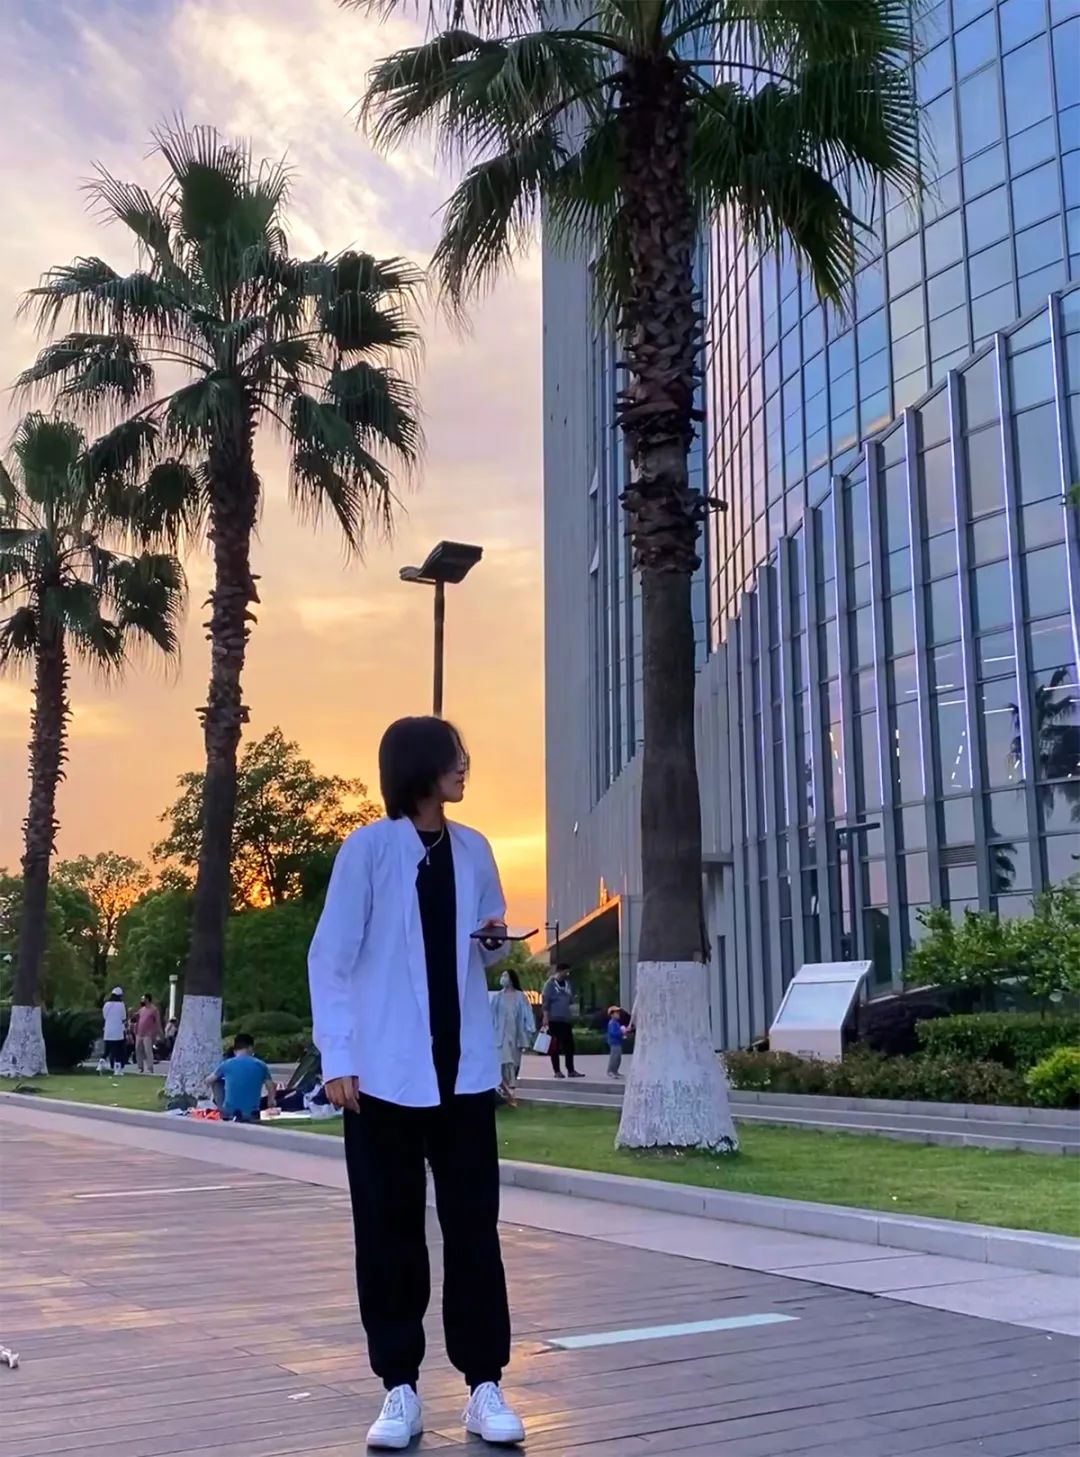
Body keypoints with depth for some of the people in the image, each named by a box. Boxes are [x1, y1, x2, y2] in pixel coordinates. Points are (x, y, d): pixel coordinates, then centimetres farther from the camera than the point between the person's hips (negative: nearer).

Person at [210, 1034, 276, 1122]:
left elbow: (210, 1080, 15)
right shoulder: (261, 1065, 0)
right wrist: (270, 1102, 22)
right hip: (251, 1115, 2)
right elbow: (271, 1088, 2)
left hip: (228, 1113, -2)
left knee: (217, 1082, 21)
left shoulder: (226, 1064, -1)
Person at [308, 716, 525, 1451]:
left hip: (465, 1069, 4)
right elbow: (331, 958, -6)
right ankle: (401, 1390, 15)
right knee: (389, 1229, 5)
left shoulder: (473, 849, 8)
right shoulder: (369, 848, -6)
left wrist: (497, 938, -4)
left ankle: (485, 1387, 12)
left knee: (474, 1226, 5)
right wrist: (337, 1058, -11)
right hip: (387, 1071, -3)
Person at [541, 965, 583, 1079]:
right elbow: (545, 1001, -11)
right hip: (554, 1019, -6)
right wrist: (546, 1017, -16)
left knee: (569, 1045, 5)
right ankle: (557, 1071, 6)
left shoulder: (567, 983, 12)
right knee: (555, 1045, 0)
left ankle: (571, 1070, 10)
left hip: (566, 1019, 6)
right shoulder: (550, 984, -7)